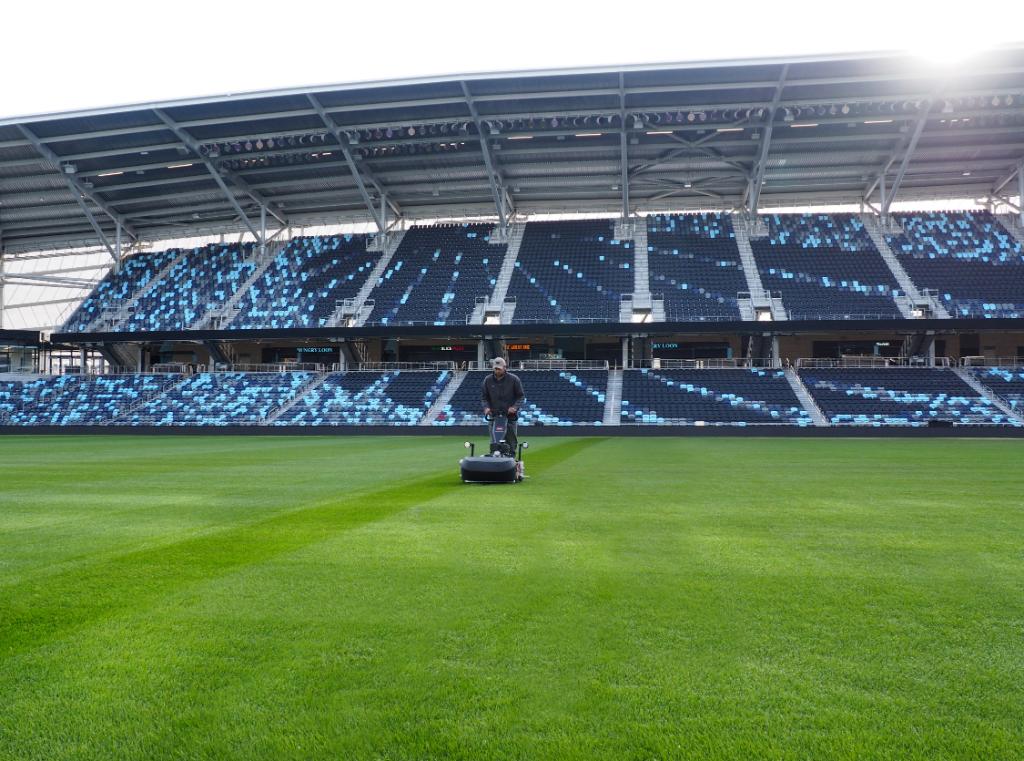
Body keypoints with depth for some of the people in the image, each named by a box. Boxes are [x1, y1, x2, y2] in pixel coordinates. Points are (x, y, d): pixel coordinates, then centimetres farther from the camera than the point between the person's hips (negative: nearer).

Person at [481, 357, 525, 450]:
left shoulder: (514, 379, 0)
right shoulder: (488, 380, 6)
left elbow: (521, 396, 3)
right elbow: (483, 396, 13)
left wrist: (515, 407, -13)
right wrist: (486, 407, -5)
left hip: (510, 417, -2)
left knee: (511, 442, 0)